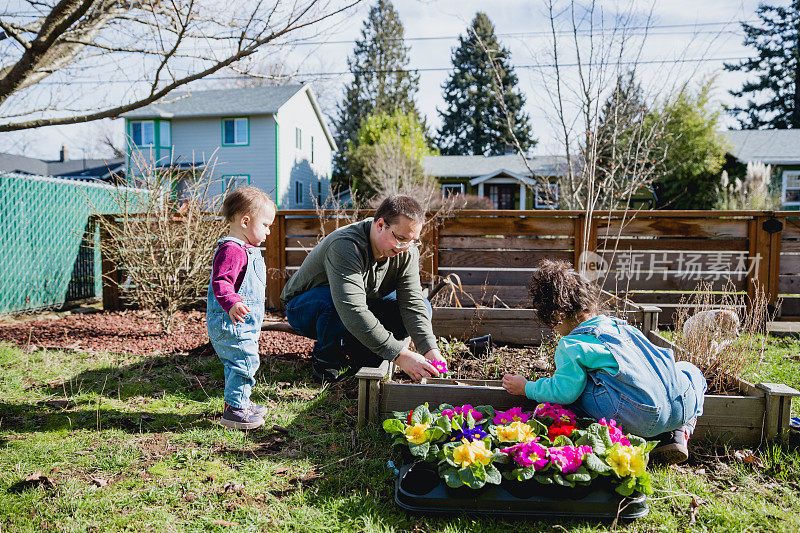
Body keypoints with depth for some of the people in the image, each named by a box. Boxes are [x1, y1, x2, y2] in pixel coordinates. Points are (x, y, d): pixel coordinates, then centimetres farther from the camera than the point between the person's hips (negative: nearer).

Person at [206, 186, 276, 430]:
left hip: (243, 324, 11)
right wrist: (232, 303, -44)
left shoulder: (244, 250, 16)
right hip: (231, 324, -11)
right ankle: (234, 410, 3)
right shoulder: (232, 250, -20)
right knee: (244, 361, -8)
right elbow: (221, 283, -29)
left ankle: (238, 402, 35)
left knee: (238, 364, 21)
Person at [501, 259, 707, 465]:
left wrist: (526, 388, 15)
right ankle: (680, 434, 18)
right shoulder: (621, 325, 23)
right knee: (689, 369, 39)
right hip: (684, 407, 6)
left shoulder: (571, 346, 1)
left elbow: (564, 391, -4)